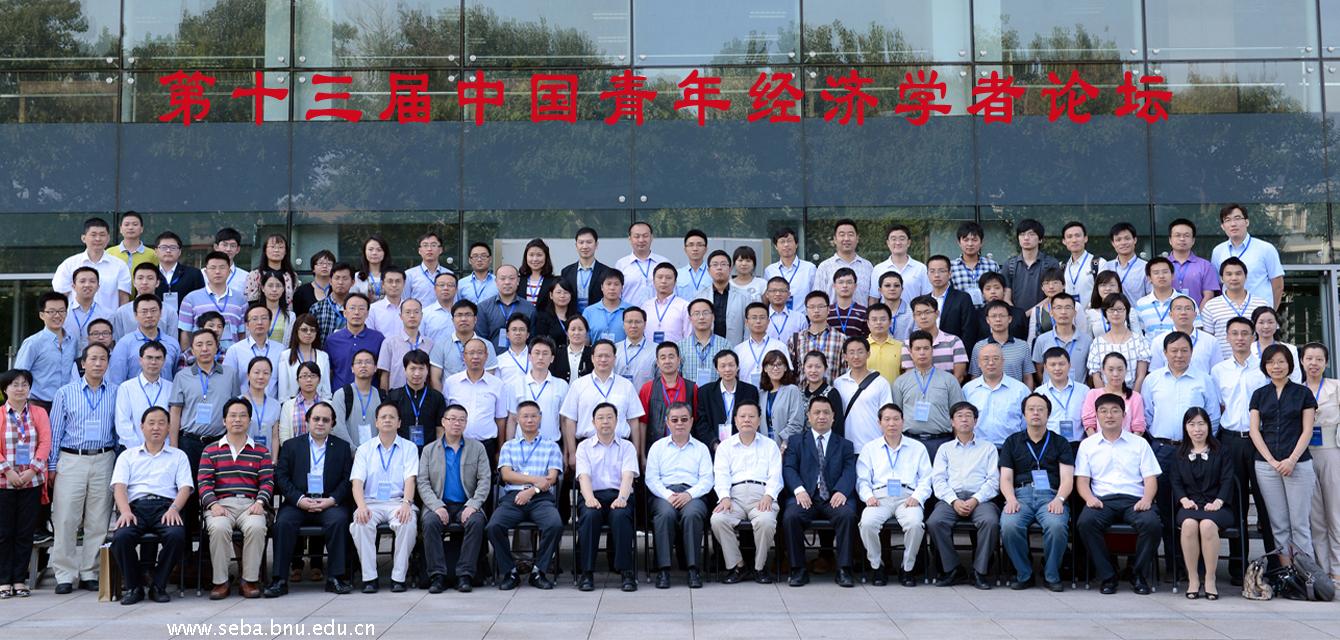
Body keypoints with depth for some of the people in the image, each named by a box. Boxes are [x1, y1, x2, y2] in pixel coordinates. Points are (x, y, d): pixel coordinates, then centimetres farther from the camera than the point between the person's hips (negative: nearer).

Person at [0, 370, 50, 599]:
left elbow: (45, 443, -1)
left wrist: (32, 470, -12)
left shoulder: (39, 413, 7)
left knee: (26, 532, 4)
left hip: (32, 481, 1)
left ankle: (20, 580, 11)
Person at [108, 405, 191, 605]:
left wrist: (173, 509, -13)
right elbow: (119, 486, 8)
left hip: (166, 506, 0)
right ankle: (133, 586, -12)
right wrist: (125, 512, -13)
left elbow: (185, 487, 9)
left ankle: (159, 586, -15)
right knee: (121, 536, -32)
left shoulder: (178, 456, 23)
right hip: (136, 506, 1)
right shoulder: (128, 456, 24)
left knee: (177, 535, -34)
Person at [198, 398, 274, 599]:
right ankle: (220, 582, -20)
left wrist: (260, 502, -11)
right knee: (219, 528, -34)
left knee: (256, 527, -33)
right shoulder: (210, 451, 18)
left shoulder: (261, 452, 18)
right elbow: (204, 482, 6)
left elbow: (267, 481, 8)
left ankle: (249, 580, -20)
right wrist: (213, 504, -12)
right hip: (221, 504, 0)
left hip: (250, 504, 0)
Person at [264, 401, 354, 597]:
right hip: (298, 503, 0)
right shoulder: (291, 445, 15)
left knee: (339, 520, -31)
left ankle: (335, 577, -25)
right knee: (283, 522, -29)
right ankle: (279, 579, -24)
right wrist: (299, 499, -10)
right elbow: (281, 477, 5)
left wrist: (332, 500, -10)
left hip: (329, 503, 0)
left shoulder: (342, 447, 15)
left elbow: (348, 480, 7)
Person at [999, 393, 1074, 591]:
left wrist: (1059, 499, -14)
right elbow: (1006, 478, 11)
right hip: (1021, 494, 1)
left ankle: (1051, 576, -11)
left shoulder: (1060, 443, 19)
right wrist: (1011, 499, -10)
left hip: (1050, 495, -1)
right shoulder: (1012, 442, 21)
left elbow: (1067, 478, 7)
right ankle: (1024, 575, -11)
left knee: (1057, 526, -34)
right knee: (1009, 526, -32)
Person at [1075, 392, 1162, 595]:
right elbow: (1081, 479, 9)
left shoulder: (1139, 443, 18)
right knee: (1085, 522, -34)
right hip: (1102, 500, 0)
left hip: (1134, 500, 0)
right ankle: (1107, 576, -19)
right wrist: (1089, 498, -12)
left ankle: (1139, 575, -11)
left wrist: (1147, 499, -11)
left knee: (1151, 523, -33)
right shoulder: (1087, 445, 18)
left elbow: (1150, 479, 10)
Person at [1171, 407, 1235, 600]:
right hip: (1190, 506, 2)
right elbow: (1176, 482, 11)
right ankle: (1193, 580, -28)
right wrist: (1184, 499, -9)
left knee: (1207, 525, -37)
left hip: (1215, 506, -1)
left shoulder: (1220, 452, 14)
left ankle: (1210, 580, -27)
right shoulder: (1180, 454, 19)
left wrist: (1218, 501, -12)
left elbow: (1227, 480, 4)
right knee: (1189, 524, -35)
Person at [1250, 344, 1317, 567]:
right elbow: (1255, 430, 4)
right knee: (1278, 523, 4)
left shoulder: (1303, 393, 5)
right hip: (1266, 465, 2)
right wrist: (1272, 461, -7)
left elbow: (1307, 431, 0)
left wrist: (1292, 460, -12)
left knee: (1300, 522, -3)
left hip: (1298, 463, -2)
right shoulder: (1259, 394, 10)